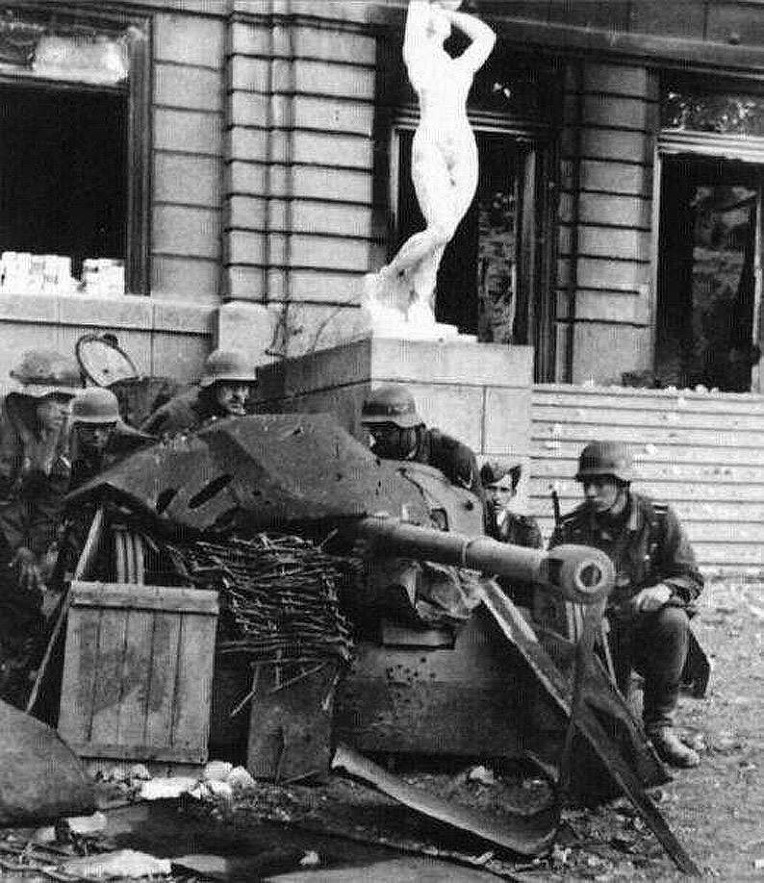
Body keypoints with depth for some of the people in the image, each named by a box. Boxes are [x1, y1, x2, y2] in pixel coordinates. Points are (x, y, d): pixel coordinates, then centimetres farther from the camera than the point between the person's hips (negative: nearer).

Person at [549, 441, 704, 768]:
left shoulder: (659, 519, -4)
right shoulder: (570, 529, -2)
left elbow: (691, 578, -2)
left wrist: (664, 590, -25)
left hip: (649, 625, 0)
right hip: (598, 630, 0)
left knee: (673, 621, -35)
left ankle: (659, 725, -19)